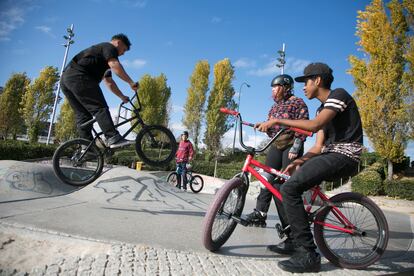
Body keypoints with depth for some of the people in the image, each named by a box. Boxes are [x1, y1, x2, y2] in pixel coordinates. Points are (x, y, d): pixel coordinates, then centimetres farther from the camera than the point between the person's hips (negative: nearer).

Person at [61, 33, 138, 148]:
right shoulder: (109, 47, 5)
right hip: (78, 76, -10)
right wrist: (131, 82, -17)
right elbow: (115, 65, -16)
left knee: (83, 115, 6)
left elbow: (109, 82, 32)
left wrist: (122, 97, 29)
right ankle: (114, 138, -26)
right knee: (100, 108, -16)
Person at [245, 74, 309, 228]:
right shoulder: (275, 106, 22)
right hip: (276, 145, 6)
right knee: (267, 178, -3)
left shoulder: (297, 102, 0)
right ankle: (260, 213, -2)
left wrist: (296, 146, -17)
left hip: (291, 146, -6)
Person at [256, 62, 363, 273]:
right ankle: (295, 242, 16)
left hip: (344, 155, -10)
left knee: (289, 188, -23)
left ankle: (308, 255, -17)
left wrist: (277, 121, -20)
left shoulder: (338, 95, -6)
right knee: (288, 185, 10)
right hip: (331, 155, 10)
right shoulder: (323, 108, 21)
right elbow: (319, 146, 13)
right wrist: (299, 161, -3)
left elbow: (315, 124, -23)